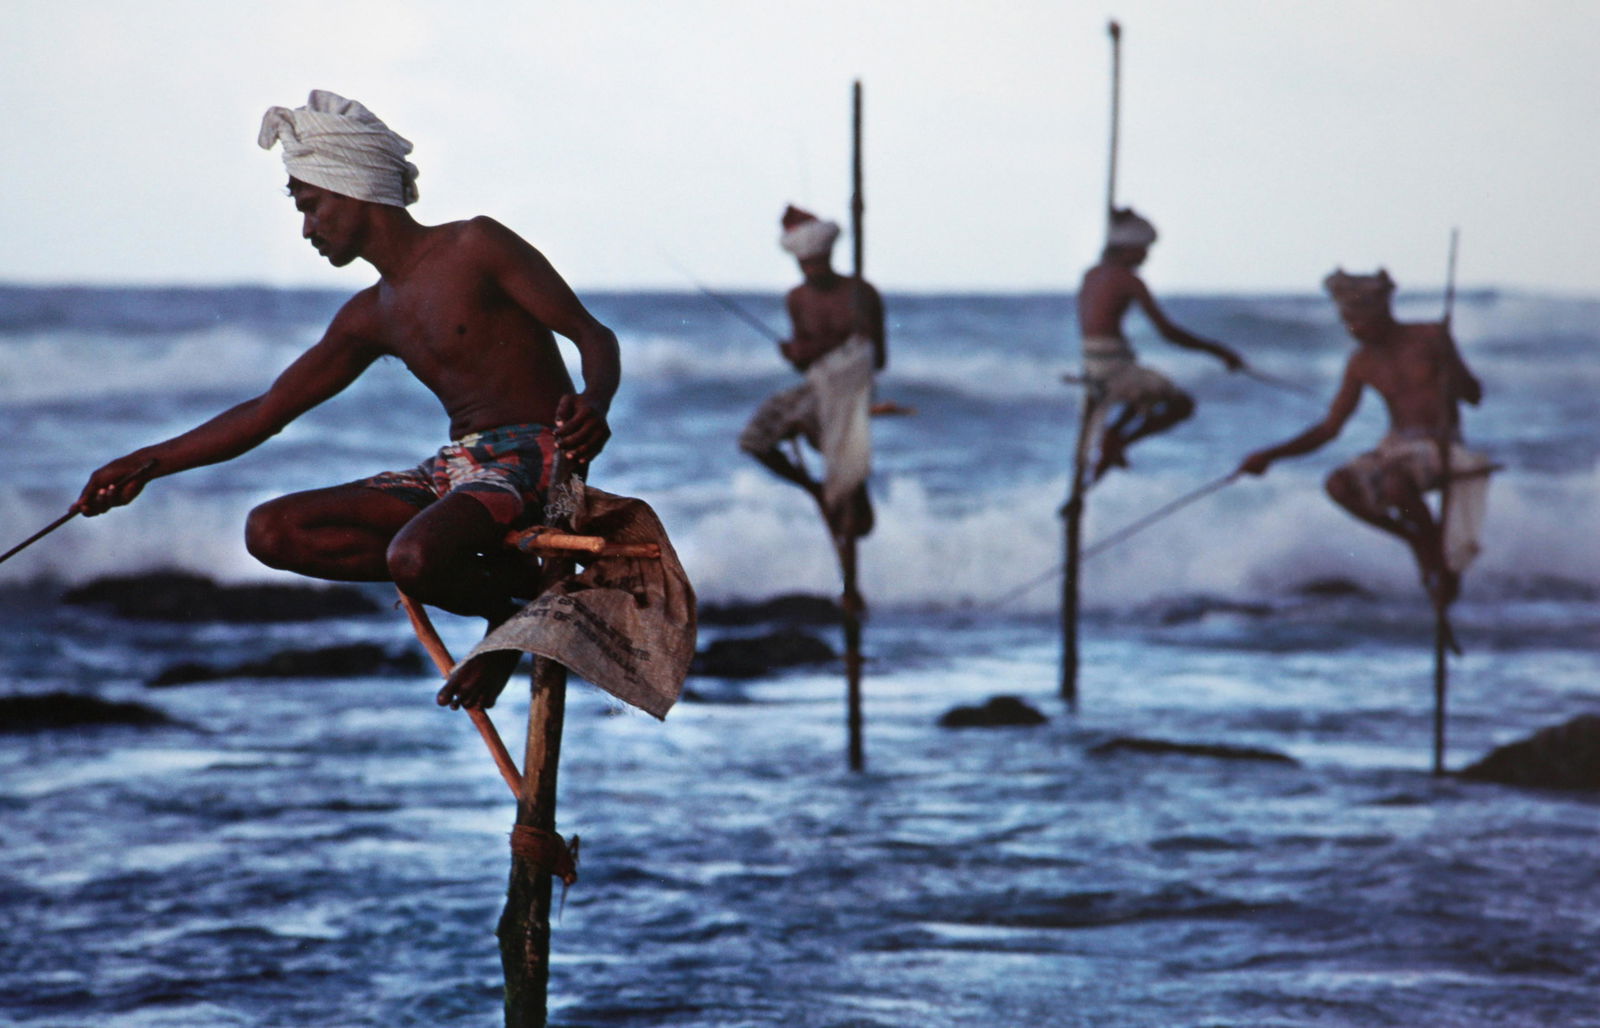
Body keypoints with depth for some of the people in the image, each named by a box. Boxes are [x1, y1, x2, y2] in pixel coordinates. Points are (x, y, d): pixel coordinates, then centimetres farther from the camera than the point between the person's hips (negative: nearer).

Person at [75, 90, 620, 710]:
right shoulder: (370, 319, 16)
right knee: (271, 532, -8)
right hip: (455, 470, 8)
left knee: (413, 557, -38)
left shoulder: (476, 247, -5)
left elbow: (591, 334, -9)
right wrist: (148, 463, 20)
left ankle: (507, 601, -2)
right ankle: (498, 586, -9)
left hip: (533, 458, -8)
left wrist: (594, 403, -31)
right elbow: (267, 412, 23)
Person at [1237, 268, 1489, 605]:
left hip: (1439, 448, -5)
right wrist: (1270, 456, 3)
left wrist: (1448, 358, -24)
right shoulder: (1363, 364, 8)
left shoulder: (1430, 338, -3)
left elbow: (1474, 396, -5)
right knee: (1340, 485, -23)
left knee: (1395, 482, -37)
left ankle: (1434, 540, -8)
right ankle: (1413, 538, -3)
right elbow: (1329, 428, 11)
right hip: (1396, 448, 5)